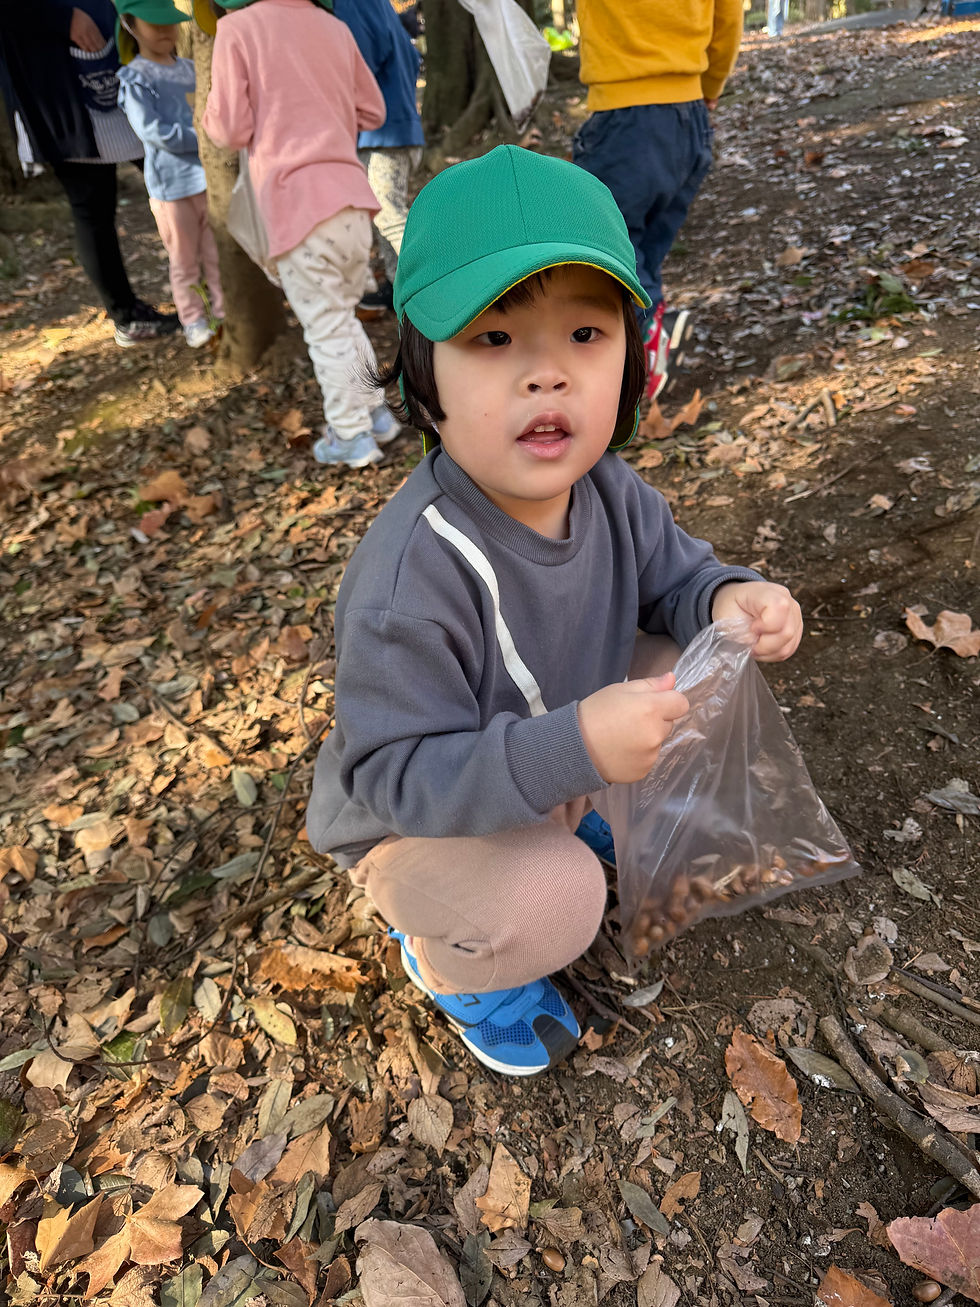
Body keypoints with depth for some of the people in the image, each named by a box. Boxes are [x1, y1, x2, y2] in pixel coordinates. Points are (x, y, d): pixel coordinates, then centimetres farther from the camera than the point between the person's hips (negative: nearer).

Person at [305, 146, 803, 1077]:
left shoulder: (608, 491, -15)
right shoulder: (411, 578, -38)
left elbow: (672, 578, 1)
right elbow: (394, 773, -33)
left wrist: (728, 600, -23)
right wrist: (575, 749, -44)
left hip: (552, 756, 7)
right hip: (410, 823, -6)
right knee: (553, 903, -31)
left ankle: (557, 829, 17)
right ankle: (445, 954, 7)